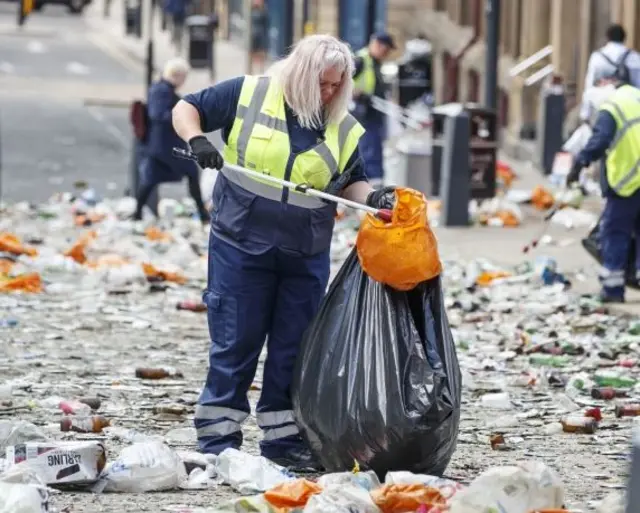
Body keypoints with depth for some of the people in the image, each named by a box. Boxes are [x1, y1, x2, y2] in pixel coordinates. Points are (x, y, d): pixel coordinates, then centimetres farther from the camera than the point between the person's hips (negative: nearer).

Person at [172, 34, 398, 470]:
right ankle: (217, 441, 7)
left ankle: (284, 438, 17)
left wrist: (372, 197, -6)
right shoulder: (247, 95, -4)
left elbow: (351, 181, 15)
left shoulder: (343, 128, 6)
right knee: (235, 344, 0)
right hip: (242, 245, -3)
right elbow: (186, 109, 3)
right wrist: (197, 140, -16)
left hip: (306, 255, 4)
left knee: (294, 349, 8)